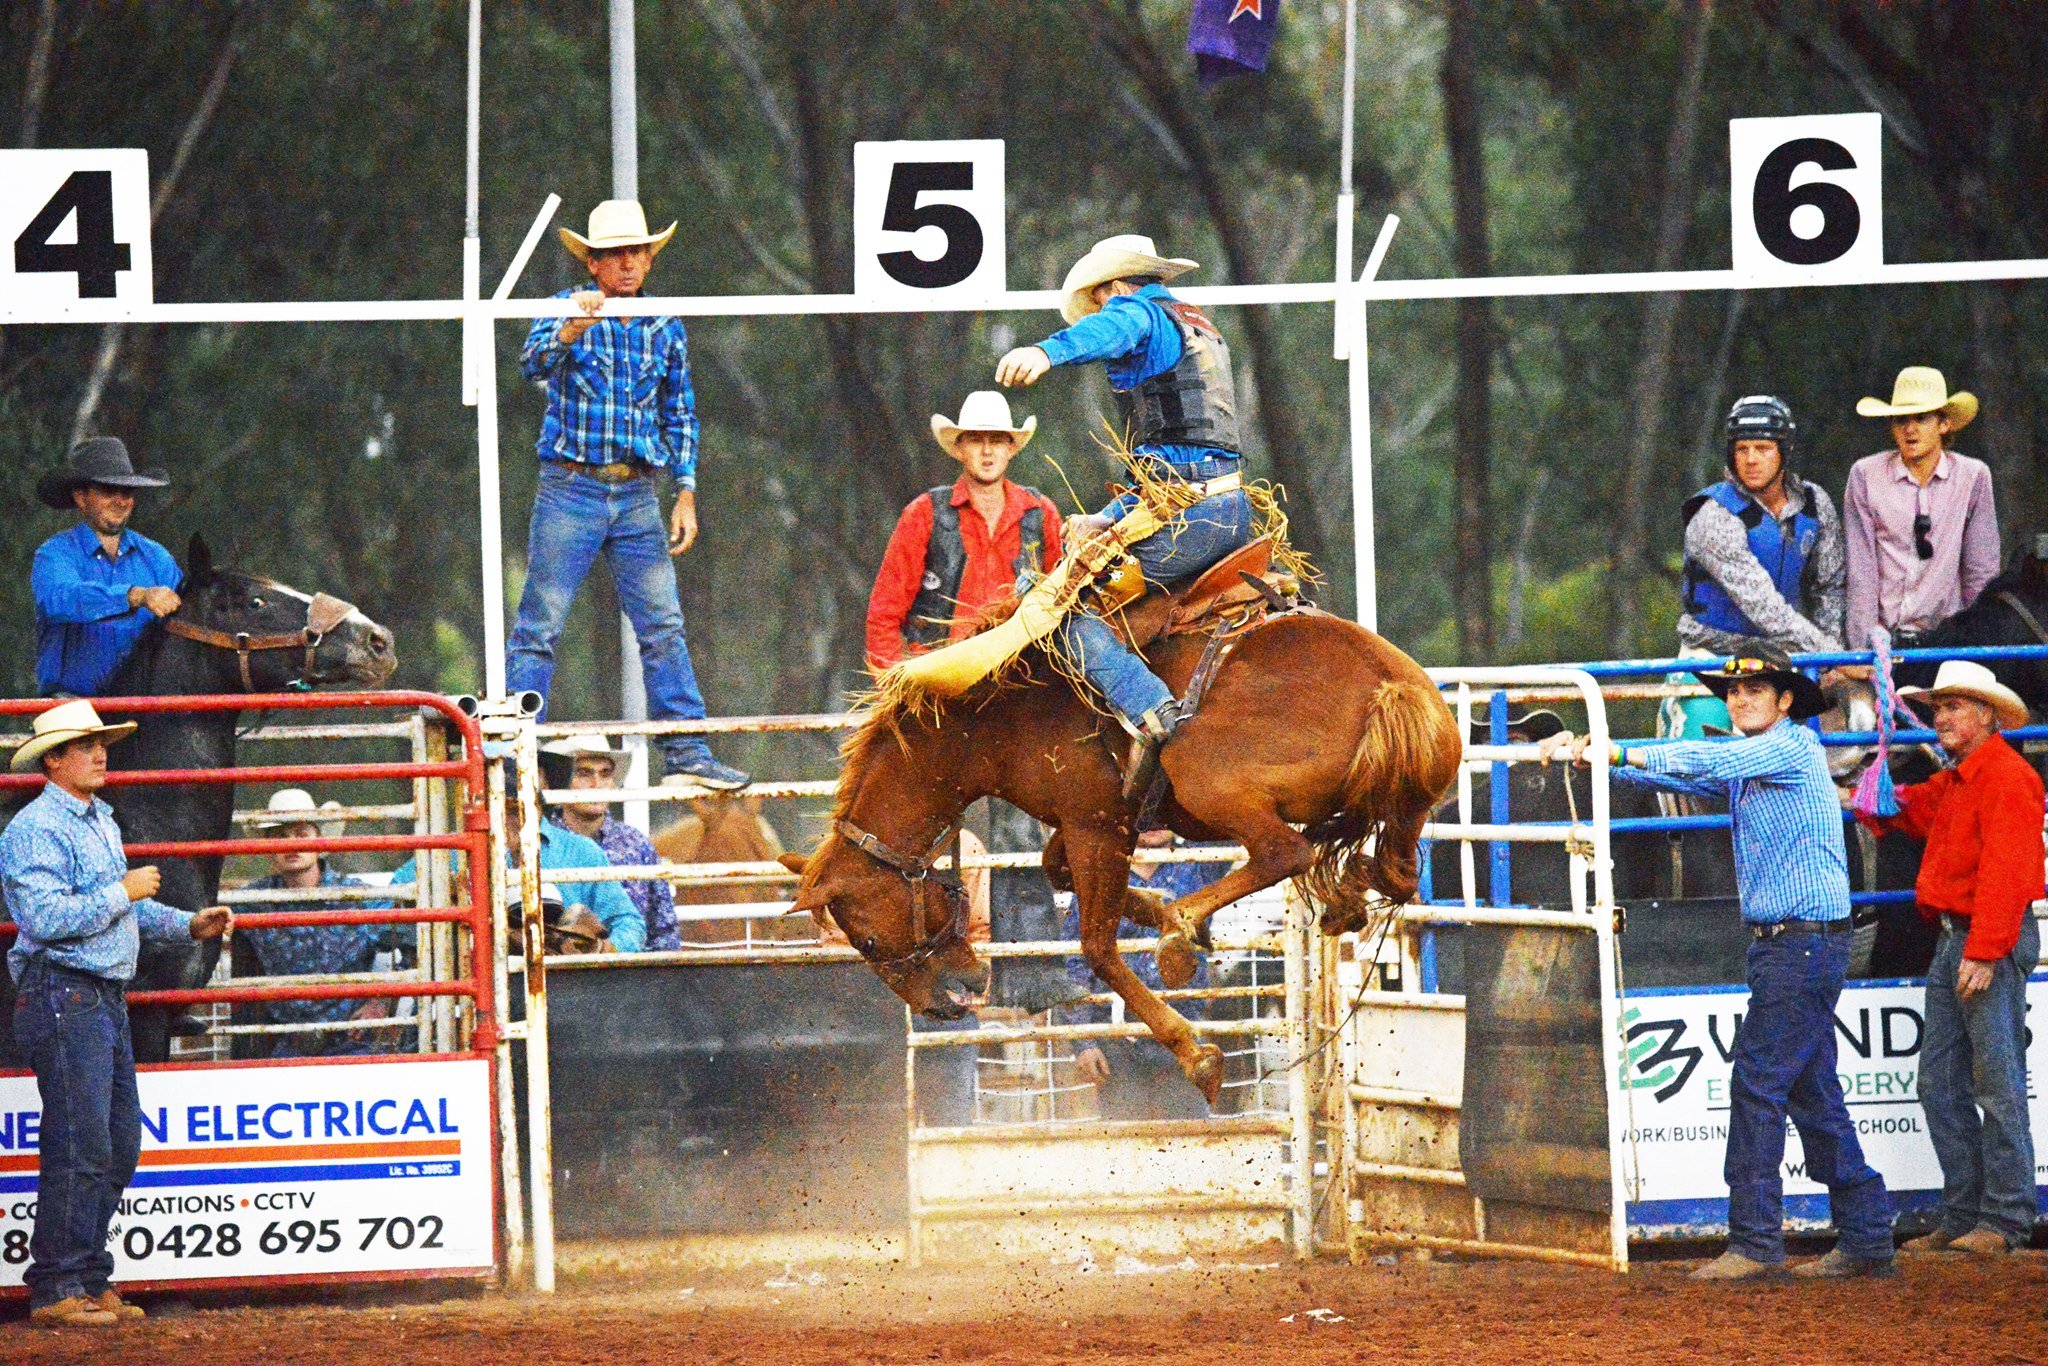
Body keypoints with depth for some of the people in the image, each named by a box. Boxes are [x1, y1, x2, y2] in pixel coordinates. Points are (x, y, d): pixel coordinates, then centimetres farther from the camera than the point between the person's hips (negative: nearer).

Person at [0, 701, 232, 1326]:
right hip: (63, 997, -10)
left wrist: (189, 924, 19)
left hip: (107, 998, 10)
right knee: (79, 1149, -11)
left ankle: (90, 1281, 16)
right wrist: (123, 892, -15)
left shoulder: (101, 822, 19)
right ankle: (55, 1291, -7)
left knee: (119, 1147, 11)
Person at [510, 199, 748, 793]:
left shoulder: (666, 328, 11)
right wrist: (572, 329, -41)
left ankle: (686, 754, 3)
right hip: (570, 490, -4)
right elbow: (535, 363, -21)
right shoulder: (569, 312, -2)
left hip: (637, 497, 4)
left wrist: (686, 494, 10)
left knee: (663, 627, 2)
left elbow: (679, 417, 17)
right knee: (539, 626, -5)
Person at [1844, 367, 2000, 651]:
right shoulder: (1865, 475, 4)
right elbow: (1860, 571, 0)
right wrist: (1863, 647, -7)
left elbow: (1982, 571, 7)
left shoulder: (1973, 476, 5)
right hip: (1882, 636, 0)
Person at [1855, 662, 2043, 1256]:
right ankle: (1962, 1217, 14)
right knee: (1940, 1082, 10)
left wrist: (1983, 954, -25)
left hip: (1995, 942, -10)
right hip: (1952, 940, 10)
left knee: (1997, 1083, -8)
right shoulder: (1954, 782, 19)